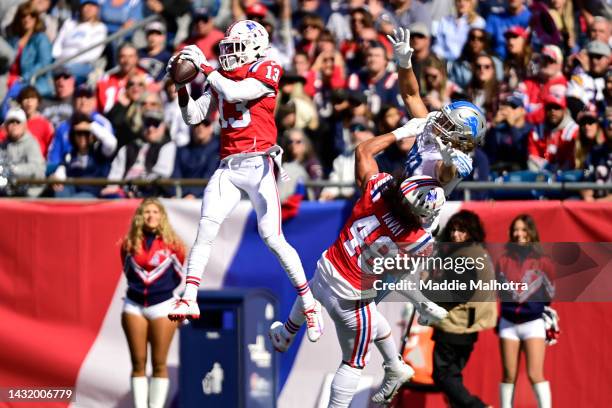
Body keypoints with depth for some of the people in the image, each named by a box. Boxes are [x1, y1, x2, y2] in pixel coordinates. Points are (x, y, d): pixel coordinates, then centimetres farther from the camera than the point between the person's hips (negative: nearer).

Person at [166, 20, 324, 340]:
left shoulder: (266, 72, -2)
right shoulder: (221, 79, 16)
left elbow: (235, 93, -18)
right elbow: (193, 117, 15)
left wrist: (205, 67, -9)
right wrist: (182, 84, 3)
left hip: (258, 164, -5)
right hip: (228, 167, 5)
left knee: (273, 239, -7)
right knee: (205, 230, -13)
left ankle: (308, 302, 7)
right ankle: (189, 300, -16)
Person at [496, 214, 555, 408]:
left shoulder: (542, 262, -1)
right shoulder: (503, 261, 5)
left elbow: (549, 294, 5)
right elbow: (496, 291, 13)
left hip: (533, 323, -3)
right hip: (508, 323, 3)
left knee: (535, 374, -11)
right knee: (509, 376, 5)